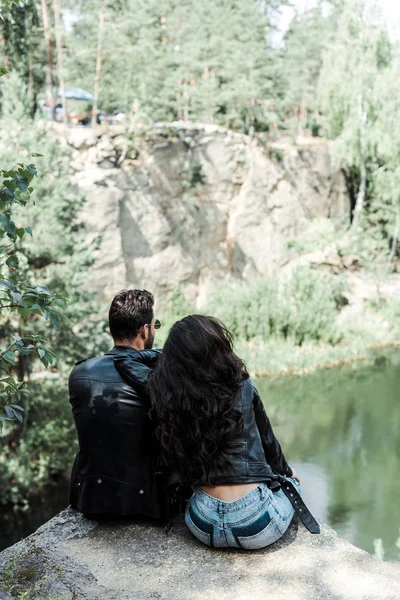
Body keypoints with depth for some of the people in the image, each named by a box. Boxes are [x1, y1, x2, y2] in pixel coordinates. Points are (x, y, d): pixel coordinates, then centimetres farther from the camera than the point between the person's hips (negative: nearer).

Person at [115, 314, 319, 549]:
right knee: (288, 482, 30)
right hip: (257, 527, -3)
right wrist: (286, 471, 22)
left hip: (205, 529, 3)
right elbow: (268, 443, 2)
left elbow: (123, 361, 6)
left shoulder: (166, 397, -8)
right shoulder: (243, 390, -12)